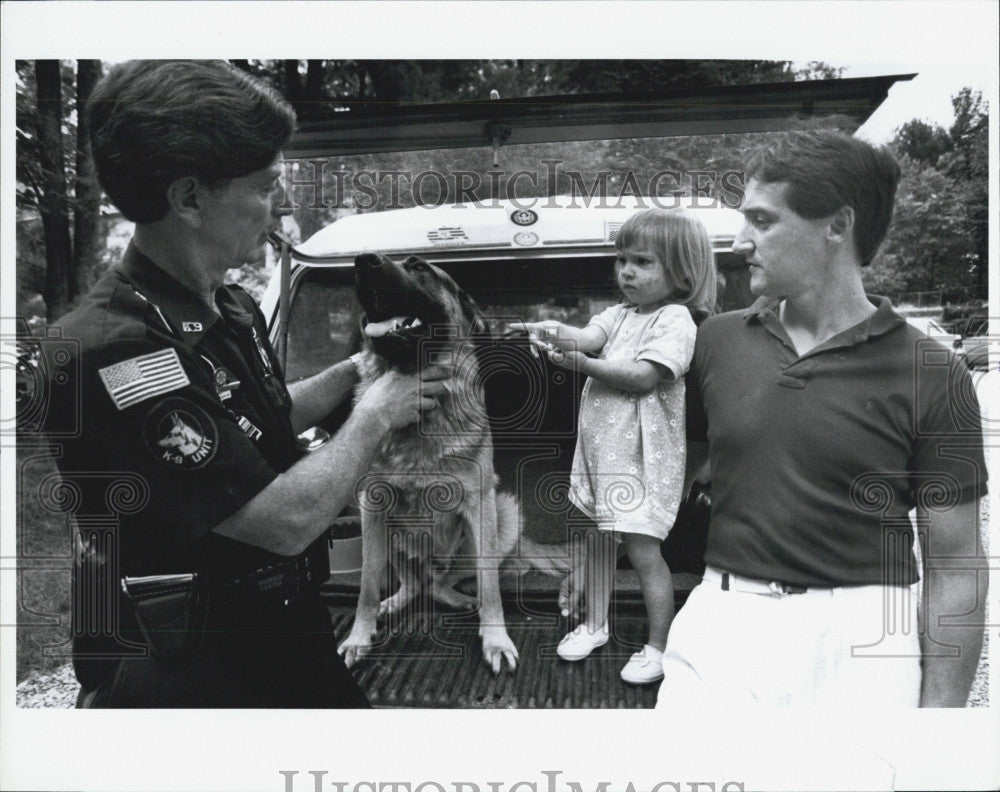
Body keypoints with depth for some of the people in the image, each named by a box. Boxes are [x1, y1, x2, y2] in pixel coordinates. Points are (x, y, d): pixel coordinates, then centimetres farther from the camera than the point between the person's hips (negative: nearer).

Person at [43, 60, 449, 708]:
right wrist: (375, 415, -13)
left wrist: (358, 368, 5)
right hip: (191, 674, -8)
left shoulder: (234, 309, 1)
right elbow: (287, 520, -28)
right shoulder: (115, 350, -28)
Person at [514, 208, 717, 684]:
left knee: (642, 549, -2)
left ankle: (658, 646, 17)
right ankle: (594, 625, 37)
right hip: (600, 448, 8)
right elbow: (589, 336, -8)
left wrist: (582, 364, -26)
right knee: (598, 540, 18)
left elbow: (643, 377, -22)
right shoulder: (620, 315, 11)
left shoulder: (675, 319, -11)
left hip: (643, 455, -7)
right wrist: (558, 333, -30)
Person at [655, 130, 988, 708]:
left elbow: (954, 568, -3)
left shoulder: (930, 375, -6)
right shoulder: (717, 341, 2)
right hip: (720, 623, 3)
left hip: (857, 639, -2)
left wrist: (941, 704, -5)